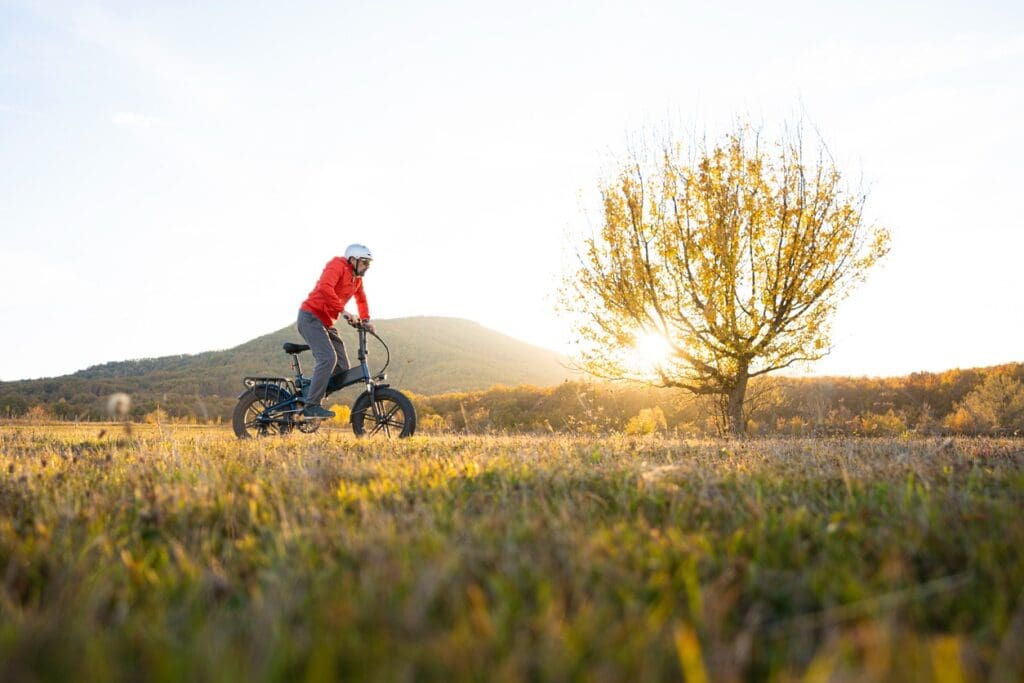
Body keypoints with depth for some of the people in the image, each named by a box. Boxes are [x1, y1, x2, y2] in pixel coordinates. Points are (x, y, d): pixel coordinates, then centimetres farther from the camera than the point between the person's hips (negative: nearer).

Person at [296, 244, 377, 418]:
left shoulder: (357, 278, 15)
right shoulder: (338, 265, -12)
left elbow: (361, 299, 31)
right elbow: (325, 288, -30)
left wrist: (366, 320, 16)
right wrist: (343, 311, -32)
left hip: (326, 323, 9)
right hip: (311, 317, -9)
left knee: (342, 367, 0)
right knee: (328, 359, -25)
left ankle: (309, 392, 10)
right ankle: (311, 406, -21)